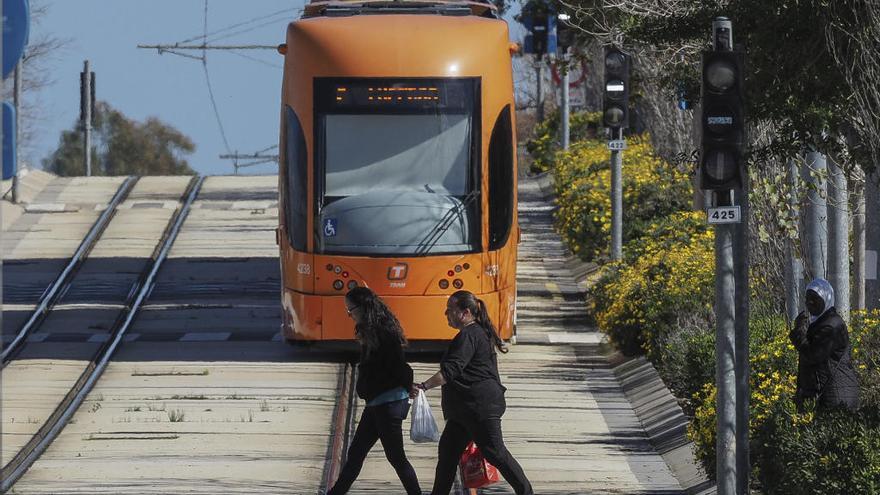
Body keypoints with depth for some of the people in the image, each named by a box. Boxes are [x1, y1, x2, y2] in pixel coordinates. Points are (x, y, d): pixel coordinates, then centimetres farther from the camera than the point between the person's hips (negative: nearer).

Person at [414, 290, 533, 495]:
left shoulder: (468, 337, -16)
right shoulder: (479, 333, 17)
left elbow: (451, 370, -26)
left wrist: (424, 386, -30)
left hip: (480, 407, -11)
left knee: (495, 453, -6)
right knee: (447, 450, 10)